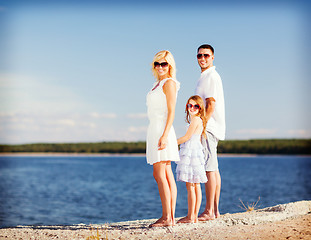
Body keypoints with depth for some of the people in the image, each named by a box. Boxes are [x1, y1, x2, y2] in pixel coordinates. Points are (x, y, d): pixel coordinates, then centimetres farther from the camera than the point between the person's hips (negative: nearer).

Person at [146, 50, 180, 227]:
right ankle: (171, 217, 7)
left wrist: (164, 135, -22)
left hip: (162, 130, -9)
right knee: (167, 175, 6)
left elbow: (171, 111, -14)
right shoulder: (158, 84, 20)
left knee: (160, 174, -11)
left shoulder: (169, 83, -7)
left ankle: (167, 217, -10)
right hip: (155, 130, 9)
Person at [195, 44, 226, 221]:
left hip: (209, 127, -11)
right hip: (208, 128, 11)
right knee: (213, 169, 10)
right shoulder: (205, 77, 20)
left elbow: (211, 105, -19)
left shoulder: (212, 76, -11)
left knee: (209, 169, -11)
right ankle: (215, 210, 14)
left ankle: (209, 211, -10)